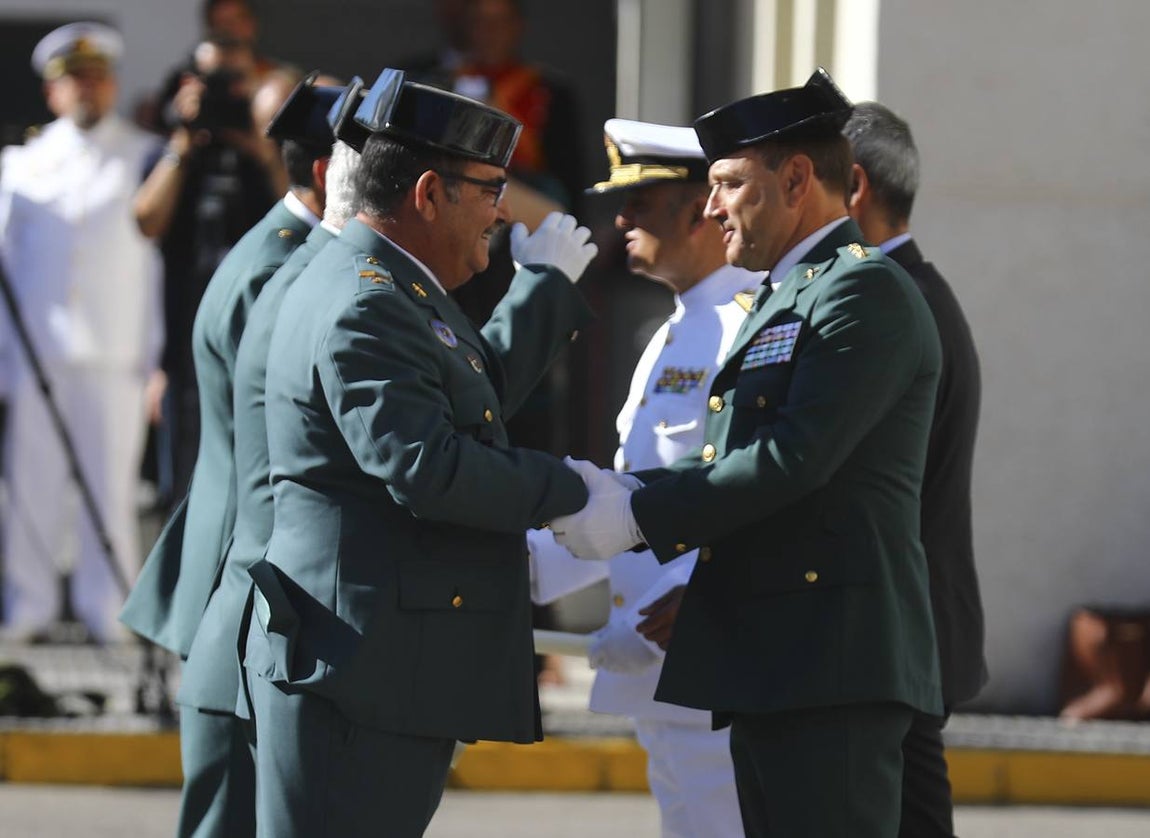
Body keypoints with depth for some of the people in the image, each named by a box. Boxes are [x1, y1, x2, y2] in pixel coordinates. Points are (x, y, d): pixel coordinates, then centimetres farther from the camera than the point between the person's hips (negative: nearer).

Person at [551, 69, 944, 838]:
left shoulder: (867, 291, -9)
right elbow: (739, 464, 16)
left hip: (834, 659, -10)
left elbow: (797, 457, -19)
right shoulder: (787, 298, 23)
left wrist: (638, 515, -15)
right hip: (770, 660, 10)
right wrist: (616, 491, -1)